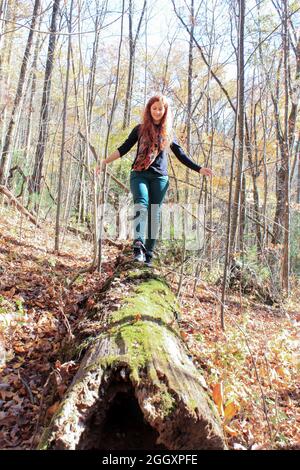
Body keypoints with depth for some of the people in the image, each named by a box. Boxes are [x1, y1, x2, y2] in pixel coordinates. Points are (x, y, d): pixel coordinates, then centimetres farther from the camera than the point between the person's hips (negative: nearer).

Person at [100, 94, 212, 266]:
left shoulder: (168, 133, 15)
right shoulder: (140, 129, 12)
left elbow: (181, 155, 18)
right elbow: (124, 148, 10)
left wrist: (199, 169, 12)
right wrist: (106, 161, 1)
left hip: (160, 177, 2)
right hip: (139, 174, -1)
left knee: (154, 214, -2)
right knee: (141, 205, -26)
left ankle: (149, 254, 3)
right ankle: (138, 245, -38)